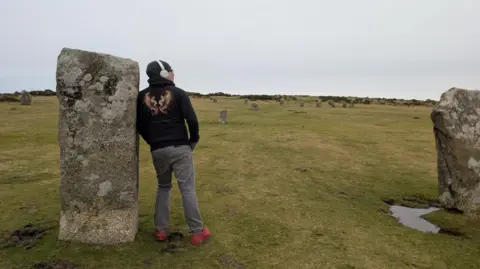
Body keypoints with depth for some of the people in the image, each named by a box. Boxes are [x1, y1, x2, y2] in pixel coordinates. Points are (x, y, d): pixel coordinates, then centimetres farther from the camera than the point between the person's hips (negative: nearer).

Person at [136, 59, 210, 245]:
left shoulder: (143, 96, 7)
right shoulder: (178, 93, -3)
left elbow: (140, 125, 9)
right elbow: (192, 120, -9)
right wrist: (194, 140, 6)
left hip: (157, 150, 4)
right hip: (180, 148, -3)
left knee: (163, 187, 19)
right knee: (187, 189, 0)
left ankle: (161, 230, 19)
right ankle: (197, 232, 5)